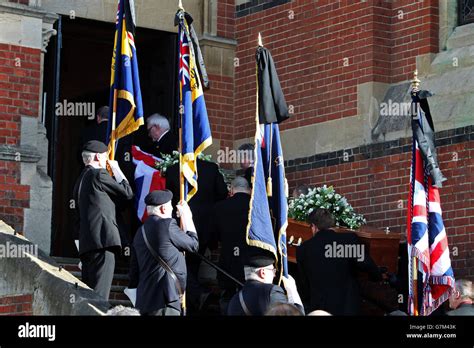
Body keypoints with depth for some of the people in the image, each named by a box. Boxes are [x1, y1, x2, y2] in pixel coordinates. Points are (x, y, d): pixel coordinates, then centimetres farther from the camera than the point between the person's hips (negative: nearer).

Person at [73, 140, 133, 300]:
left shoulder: (80, 180, 21)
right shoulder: (99, 174, -4)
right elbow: (127, 192, 3)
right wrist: (116, 170, 14)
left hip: (86, 244, 9)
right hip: (103, 240, -9)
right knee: (100, 294, -14)